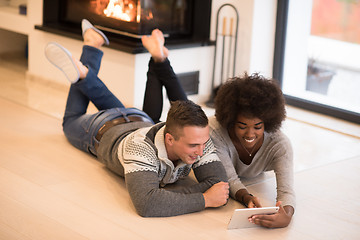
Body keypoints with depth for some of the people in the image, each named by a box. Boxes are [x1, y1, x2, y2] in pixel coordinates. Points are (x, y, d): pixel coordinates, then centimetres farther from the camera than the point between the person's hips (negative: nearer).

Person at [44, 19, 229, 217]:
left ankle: (84, 74, 34)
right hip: (103, 129, -3)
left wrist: (163, 193, -54)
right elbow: (146, 204, -64)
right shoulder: (140, 147, -53)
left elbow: (220, 184, -44)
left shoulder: (199, 138, -41)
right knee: (72, 122, 31)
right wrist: (204, 199, -60)